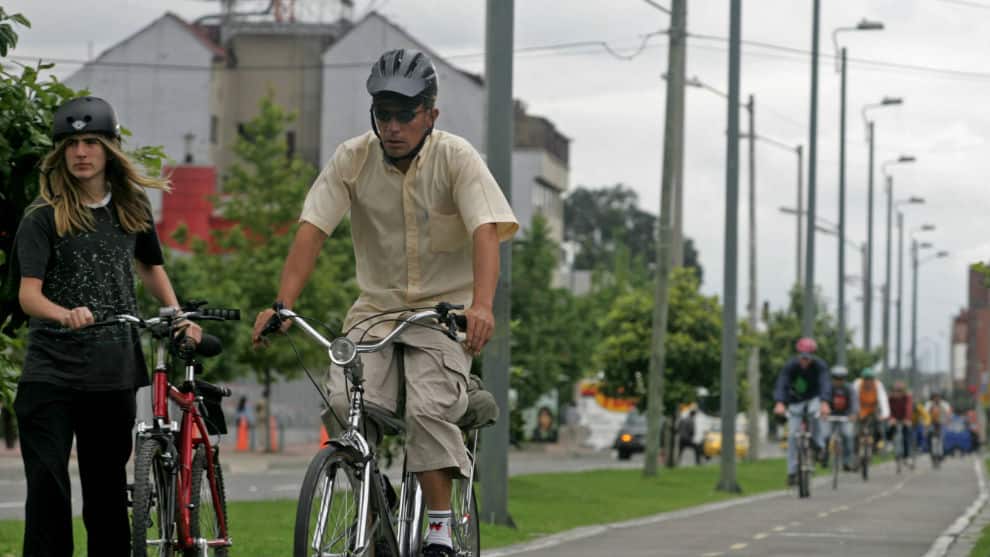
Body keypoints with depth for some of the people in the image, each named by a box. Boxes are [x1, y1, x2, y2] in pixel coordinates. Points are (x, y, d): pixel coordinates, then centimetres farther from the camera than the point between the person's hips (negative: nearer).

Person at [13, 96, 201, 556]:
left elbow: (150, 267, 25)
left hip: (114, 371, 3)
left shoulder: (132, 208, 8)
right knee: (48, 485, -10)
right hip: (52, 369, -3)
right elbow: (28, 292, -15)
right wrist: (65, 314, -35)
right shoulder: (44, 217, -4)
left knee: (107, 491, 9)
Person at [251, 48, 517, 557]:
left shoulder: (457, 159, -12)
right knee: (344, 401, -20)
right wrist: (282, 304, -25)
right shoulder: (353, 158, -5)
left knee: (427, 409, -24)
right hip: (376, 306, 3)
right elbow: (311, 230, -11)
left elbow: (486, 232, -24)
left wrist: (481, 306, -42)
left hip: (444, 307, -3)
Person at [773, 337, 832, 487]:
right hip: (796, 401, 1)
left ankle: (813, 444, -13)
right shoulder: (791, 366, -23)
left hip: (814, 397, -1)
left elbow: (825, 384, -39)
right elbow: (781, 384, -34)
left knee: (814, 413, -36)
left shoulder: (820, 365, -24)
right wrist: (779, 403, -53)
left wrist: (824, 403, -58)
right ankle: (792, 471, -1)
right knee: (792, 435, -8)